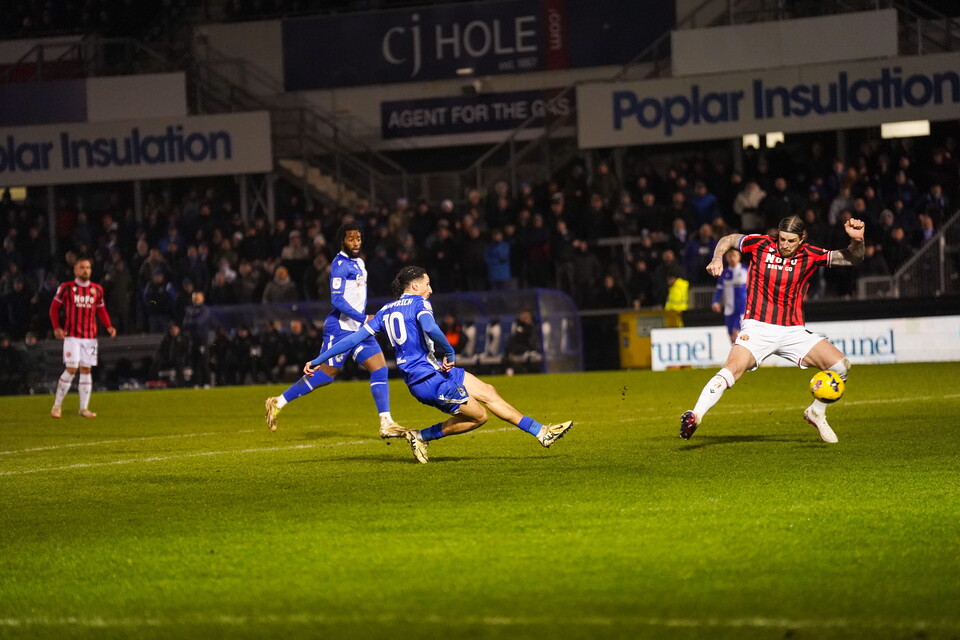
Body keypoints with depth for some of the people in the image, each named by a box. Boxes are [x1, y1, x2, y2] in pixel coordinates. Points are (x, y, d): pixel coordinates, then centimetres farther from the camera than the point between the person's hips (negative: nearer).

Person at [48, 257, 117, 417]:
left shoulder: (97, 289, 9)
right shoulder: (66, 288, -1)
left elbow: (101, 310, 16)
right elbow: (54, 308, 5)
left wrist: (108, 326, -1)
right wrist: (56, 327, -7)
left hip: (90, 336, 4)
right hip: (72, 336, -4)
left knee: (86, 369, 4)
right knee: (71, 369, -12)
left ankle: (84, 408, 9)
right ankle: (57, 406, 0)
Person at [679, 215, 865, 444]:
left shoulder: (810, 256, -1)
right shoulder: (761, 244, -3)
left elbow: (853, 259, 0)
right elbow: (728, 240, 13)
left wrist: (857, 240, -20)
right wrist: (716, 260, -5)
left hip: (793, 331, 3)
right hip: (757, 328, -3)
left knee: (841, 365, -8)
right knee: (733, 367, -29)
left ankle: (816, 412, 15)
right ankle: (695, 416, -34)